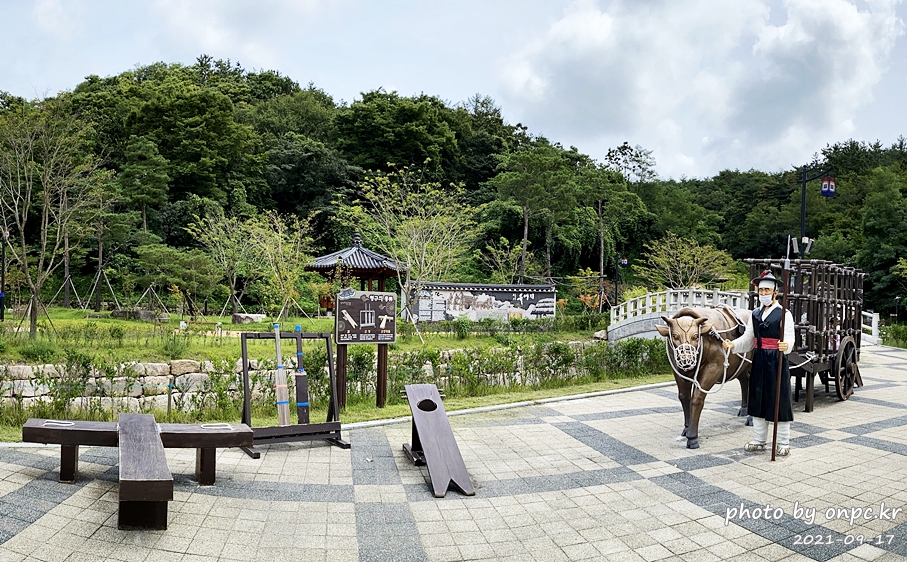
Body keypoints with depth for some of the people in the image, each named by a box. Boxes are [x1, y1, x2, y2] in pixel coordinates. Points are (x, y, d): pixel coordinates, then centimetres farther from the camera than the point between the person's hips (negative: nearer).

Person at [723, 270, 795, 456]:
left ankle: (783, 444, 13)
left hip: (777, 361, -6)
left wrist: (786, 345, -39)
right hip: (759, 361, 6)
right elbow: (748, 338, 12)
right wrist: (733, 344, -4)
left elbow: (789, 338, -17)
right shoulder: (755, 314, 11)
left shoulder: (784, 314, -6)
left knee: (779, 401, 1)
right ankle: (759, 440, 23)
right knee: (757, 400, 11)